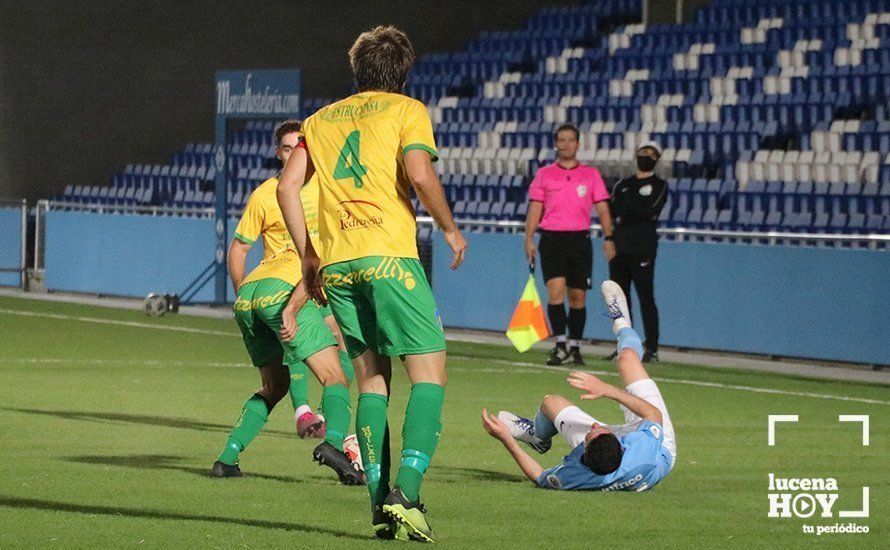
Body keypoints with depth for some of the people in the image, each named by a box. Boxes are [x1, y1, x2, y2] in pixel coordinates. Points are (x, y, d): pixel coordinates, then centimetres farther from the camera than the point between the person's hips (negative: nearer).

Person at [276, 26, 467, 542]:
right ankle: (407, 491, -19)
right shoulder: (407, 110, 5)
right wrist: (450, 228, 2)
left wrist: (308, 255, 17)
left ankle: (380, 503, 3)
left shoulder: (321, 119, 20)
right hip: (389, 255, -5)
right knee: (429, 371, -2)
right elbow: (419, 173, -11)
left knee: (371, 378, 11)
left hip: (336, 263, 5)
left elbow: (287, 185, 12)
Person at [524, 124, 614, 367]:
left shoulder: (591, 174, 8)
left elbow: (602, 209, 7)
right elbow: (535, 209, 6)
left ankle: (575, 348, 11)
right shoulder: (544, 174, 8)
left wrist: (608, 238, -4)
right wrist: (529, 240, -3)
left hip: (579, 240, 1)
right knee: (556, 290, -15)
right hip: (552, 239, -1)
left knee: (578, 296, 3)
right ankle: (560, 345, -15)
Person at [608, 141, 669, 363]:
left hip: (642, 250, -5)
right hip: (619, 247, 5)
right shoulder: (622, 185, 20)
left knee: (646, 298, -10)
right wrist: (637, 213, -9)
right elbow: (613, 211, 6)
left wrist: (624, 216, -4)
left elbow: (651, 211, -9)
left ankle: (652, 349, -11)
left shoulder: (660, 186, 7)